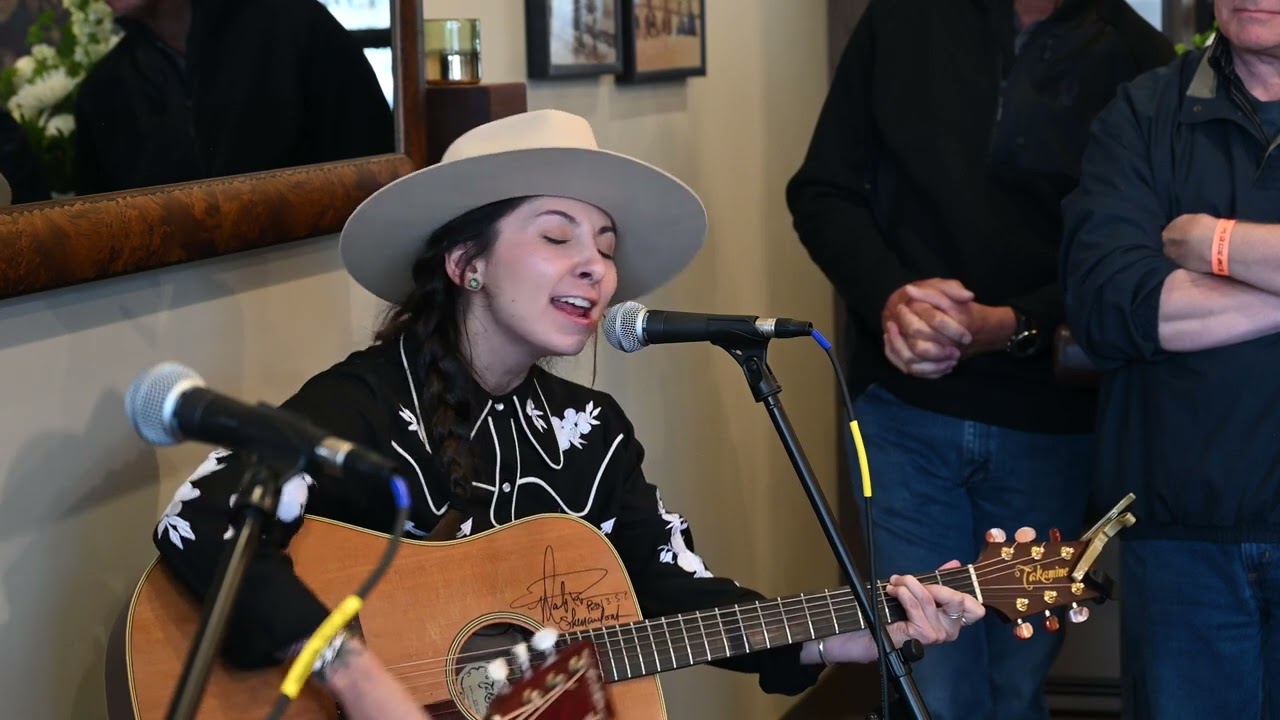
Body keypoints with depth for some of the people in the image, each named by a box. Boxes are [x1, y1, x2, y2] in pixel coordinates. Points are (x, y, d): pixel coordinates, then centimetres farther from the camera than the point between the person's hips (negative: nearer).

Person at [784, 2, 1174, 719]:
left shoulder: (1139, 59, -4)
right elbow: (822, 191, 4)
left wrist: (1008, 327, -23)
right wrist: (889, 295, -14)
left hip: (1050, 423, 0)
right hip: (906, 410, 1)